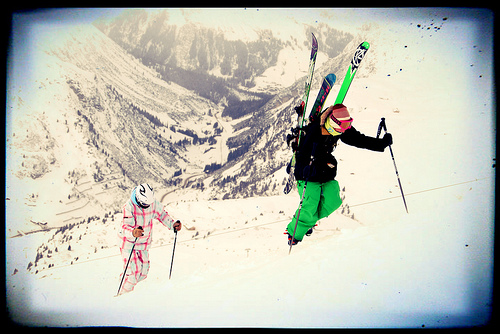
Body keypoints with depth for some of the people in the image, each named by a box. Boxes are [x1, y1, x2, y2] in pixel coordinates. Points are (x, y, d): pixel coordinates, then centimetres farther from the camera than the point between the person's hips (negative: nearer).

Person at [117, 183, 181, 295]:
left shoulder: (153, 202, -11)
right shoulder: (129, 206, -25)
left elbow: (161, 213, 6)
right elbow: (126, 227, -33)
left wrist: (172, 224, -8)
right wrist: (133, 232, -56)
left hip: (144, 243, 5)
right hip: (129, 242, -5)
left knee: (143, 271, 9)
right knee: (134, 271, -8)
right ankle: (122, 294, 17)